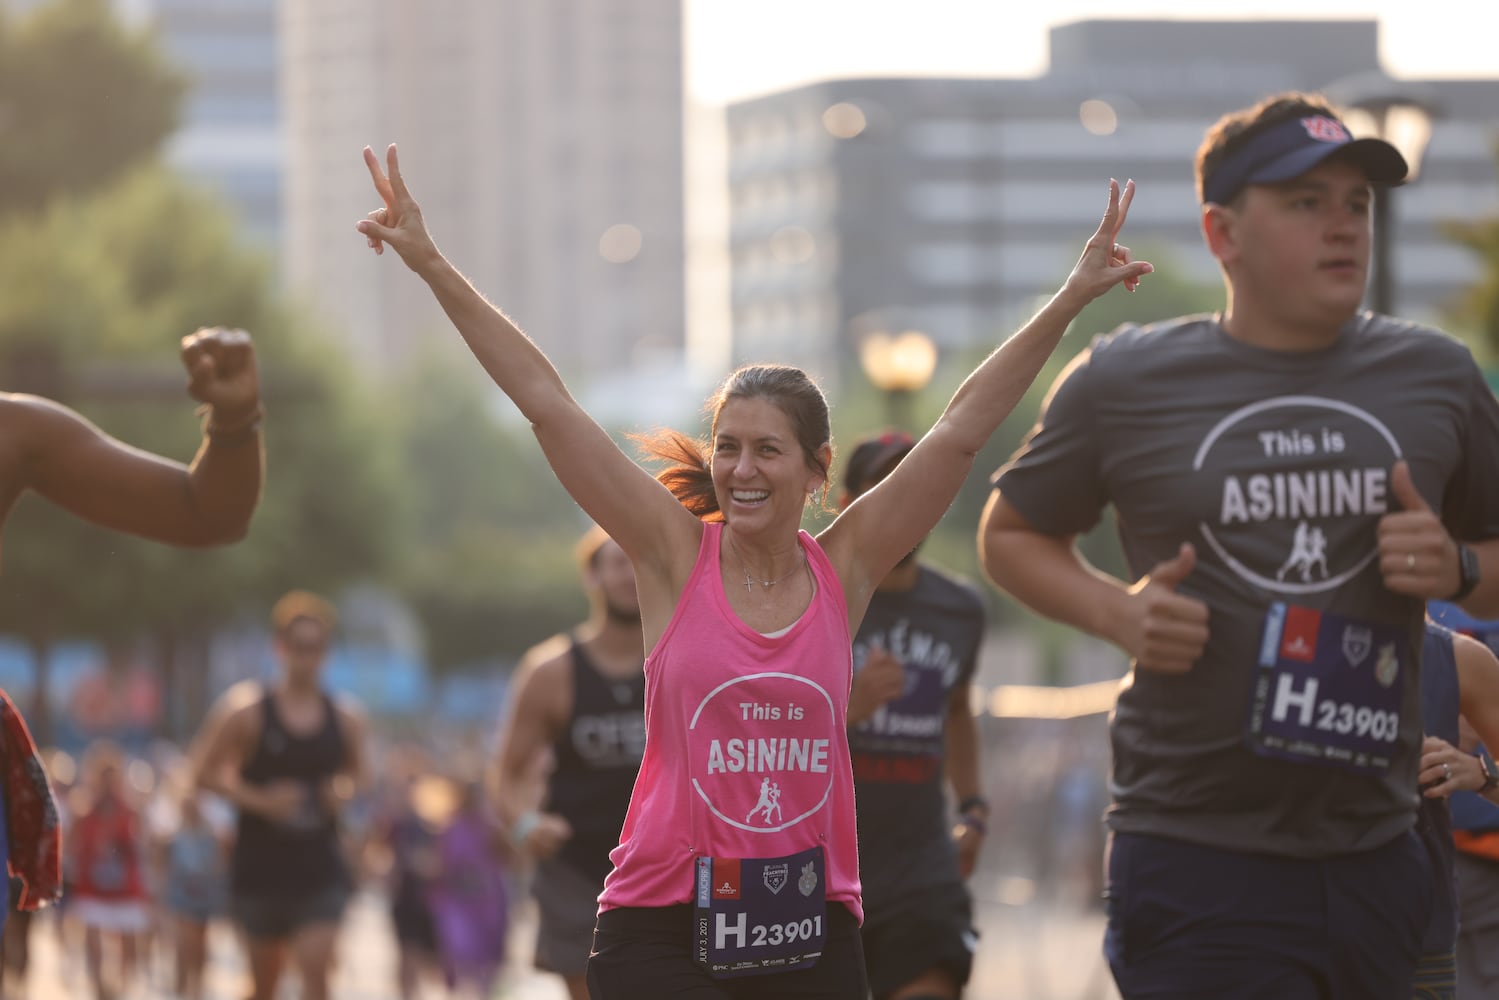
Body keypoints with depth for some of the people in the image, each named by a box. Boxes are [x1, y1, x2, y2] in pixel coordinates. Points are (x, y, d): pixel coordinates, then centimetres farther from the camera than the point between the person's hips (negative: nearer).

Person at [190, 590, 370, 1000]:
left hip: (320, 864, 1)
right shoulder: (248, 711, -6)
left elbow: (355, 772, 19)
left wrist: (344, 793, -5)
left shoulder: (345, 717, 2)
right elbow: (204, 772, -3)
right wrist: (257, 799, -17)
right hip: (262, 862, -1)